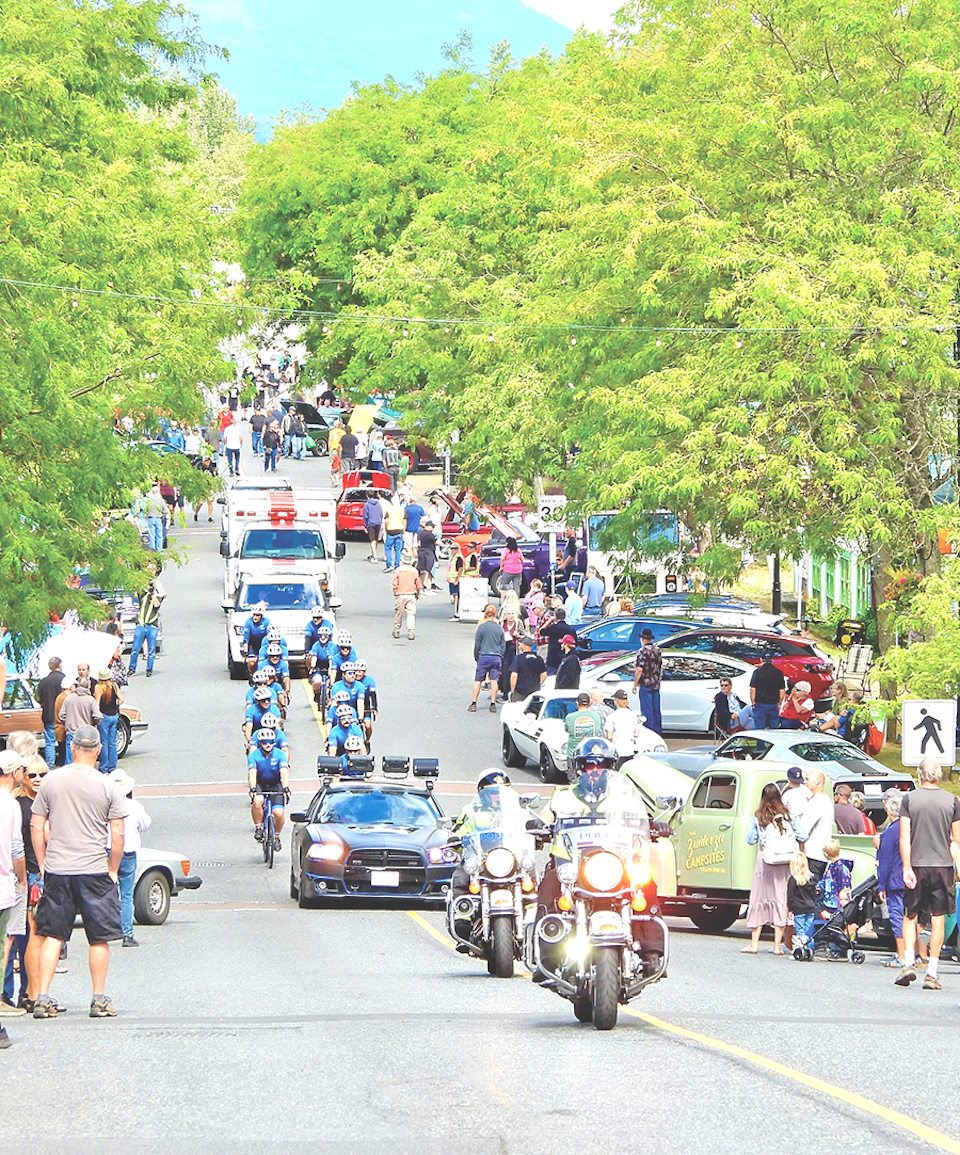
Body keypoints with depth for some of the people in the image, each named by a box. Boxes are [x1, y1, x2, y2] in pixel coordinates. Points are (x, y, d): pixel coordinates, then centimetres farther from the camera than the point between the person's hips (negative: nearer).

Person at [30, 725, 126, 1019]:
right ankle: (99, 1000, 9)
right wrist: (113, 871, 5)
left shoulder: (51, 780, 1)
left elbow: (36, 826, 3)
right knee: (100, 938, 8)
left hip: (56, 871, 2)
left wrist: (42, 864, 12)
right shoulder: (107, 786, -5)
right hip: (94, 871, -2)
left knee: (52, 935, 7)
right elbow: (118, 835, -6)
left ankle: (42, 997, 0)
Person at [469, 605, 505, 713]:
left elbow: (477, 644, 0)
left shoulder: (482, 627, -5)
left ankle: (474, 703, 1)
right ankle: (493, 704, 0)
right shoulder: (500, 628, 5)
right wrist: (501, 658, 19)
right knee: (494, 681, 3)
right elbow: (503, 645, 11)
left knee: (478, 680, 3)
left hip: (484, 656, -2)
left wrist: (476, 657, 12)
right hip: (497, 657, 2)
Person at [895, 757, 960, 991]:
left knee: (909, 915, 12)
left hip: (917, 865, 0)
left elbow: (904, 837, -7)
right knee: (938, 918, 4)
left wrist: (907, 867, -8)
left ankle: (909, 962, -4)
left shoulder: (909, 799, -2)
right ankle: (932, 973, 1)